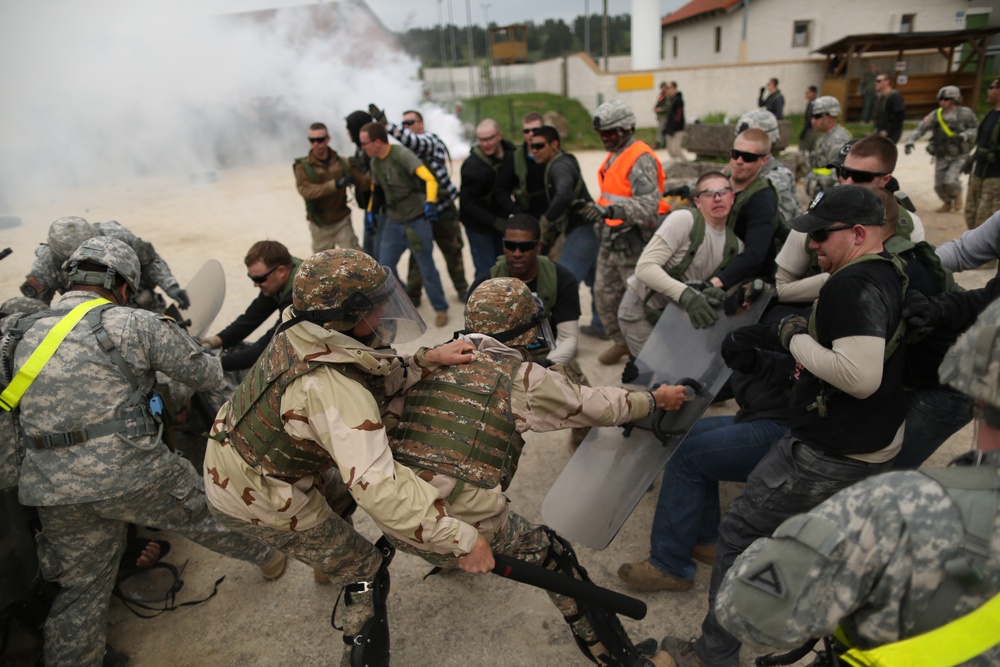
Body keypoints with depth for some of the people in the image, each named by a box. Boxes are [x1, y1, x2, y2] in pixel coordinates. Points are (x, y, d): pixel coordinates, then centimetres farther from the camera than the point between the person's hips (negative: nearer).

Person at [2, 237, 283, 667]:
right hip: (134, 476, -4)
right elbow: (208, 375, -2)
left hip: (55, 492, 4)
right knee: (208, 514, 21)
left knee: (81, 593, 19)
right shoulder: (135, 324, -7)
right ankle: (267, 557, 43)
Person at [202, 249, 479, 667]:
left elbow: (377, 380, -4)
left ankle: (330, 559, 59)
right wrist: (463, 539, -36)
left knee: (338, 490, 32)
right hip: (259, 501, -8)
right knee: (366, 576, 6)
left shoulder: (301, 332, -12)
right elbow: (380, 490, -43)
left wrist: (426, 360, -20)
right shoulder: (336, 390, -37)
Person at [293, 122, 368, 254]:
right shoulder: (302, 166, -9)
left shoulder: (342, 163, -4)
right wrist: (335, 184, -36)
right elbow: (306, 190, -25)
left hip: (342, 221, 0)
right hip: (320, 226, 0)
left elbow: (364, 184, -8)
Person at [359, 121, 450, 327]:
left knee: (427, 269, 3)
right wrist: (370, 212, 11)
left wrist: (430, 202, -43)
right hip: (393, 222, 6)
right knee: (385, 268, 5)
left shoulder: (401, 154, -18)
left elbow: (430, 179, -28)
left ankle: (440, 309, 22)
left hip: (417, 220, -6)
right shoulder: (375, 161, 4)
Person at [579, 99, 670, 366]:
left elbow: (648, 204, -30)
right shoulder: (614, 156, 13)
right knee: (604, 293, 15)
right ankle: (621, 341, 32)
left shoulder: (641, 159, -17)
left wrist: (610, 209, -42)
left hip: (634, 240, -9)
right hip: (612, 237, 10)